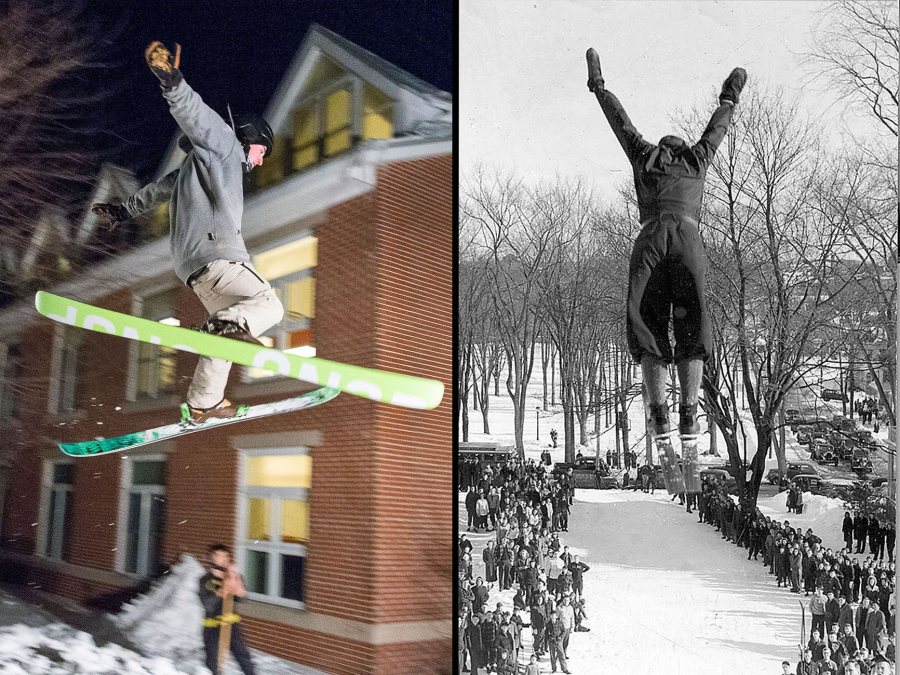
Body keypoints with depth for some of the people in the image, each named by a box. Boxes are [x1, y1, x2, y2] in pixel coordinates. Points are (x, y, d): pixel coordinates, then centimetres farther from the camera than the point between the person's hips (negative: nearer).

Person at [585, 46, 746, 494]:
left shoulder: (644, 155, 28)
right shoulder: (697, 158, 30)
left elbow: (620, 120, 41)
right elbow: (718, 125, 47)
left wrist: (597, 85, 56)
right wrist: (730, 96, 66)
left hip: (650, 240, 0)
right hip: (688, 240, 0)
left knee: (647, 327, -6)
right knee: (691, 330, -4)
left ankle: (660, 427, -25)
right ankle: (689, 426, -22)